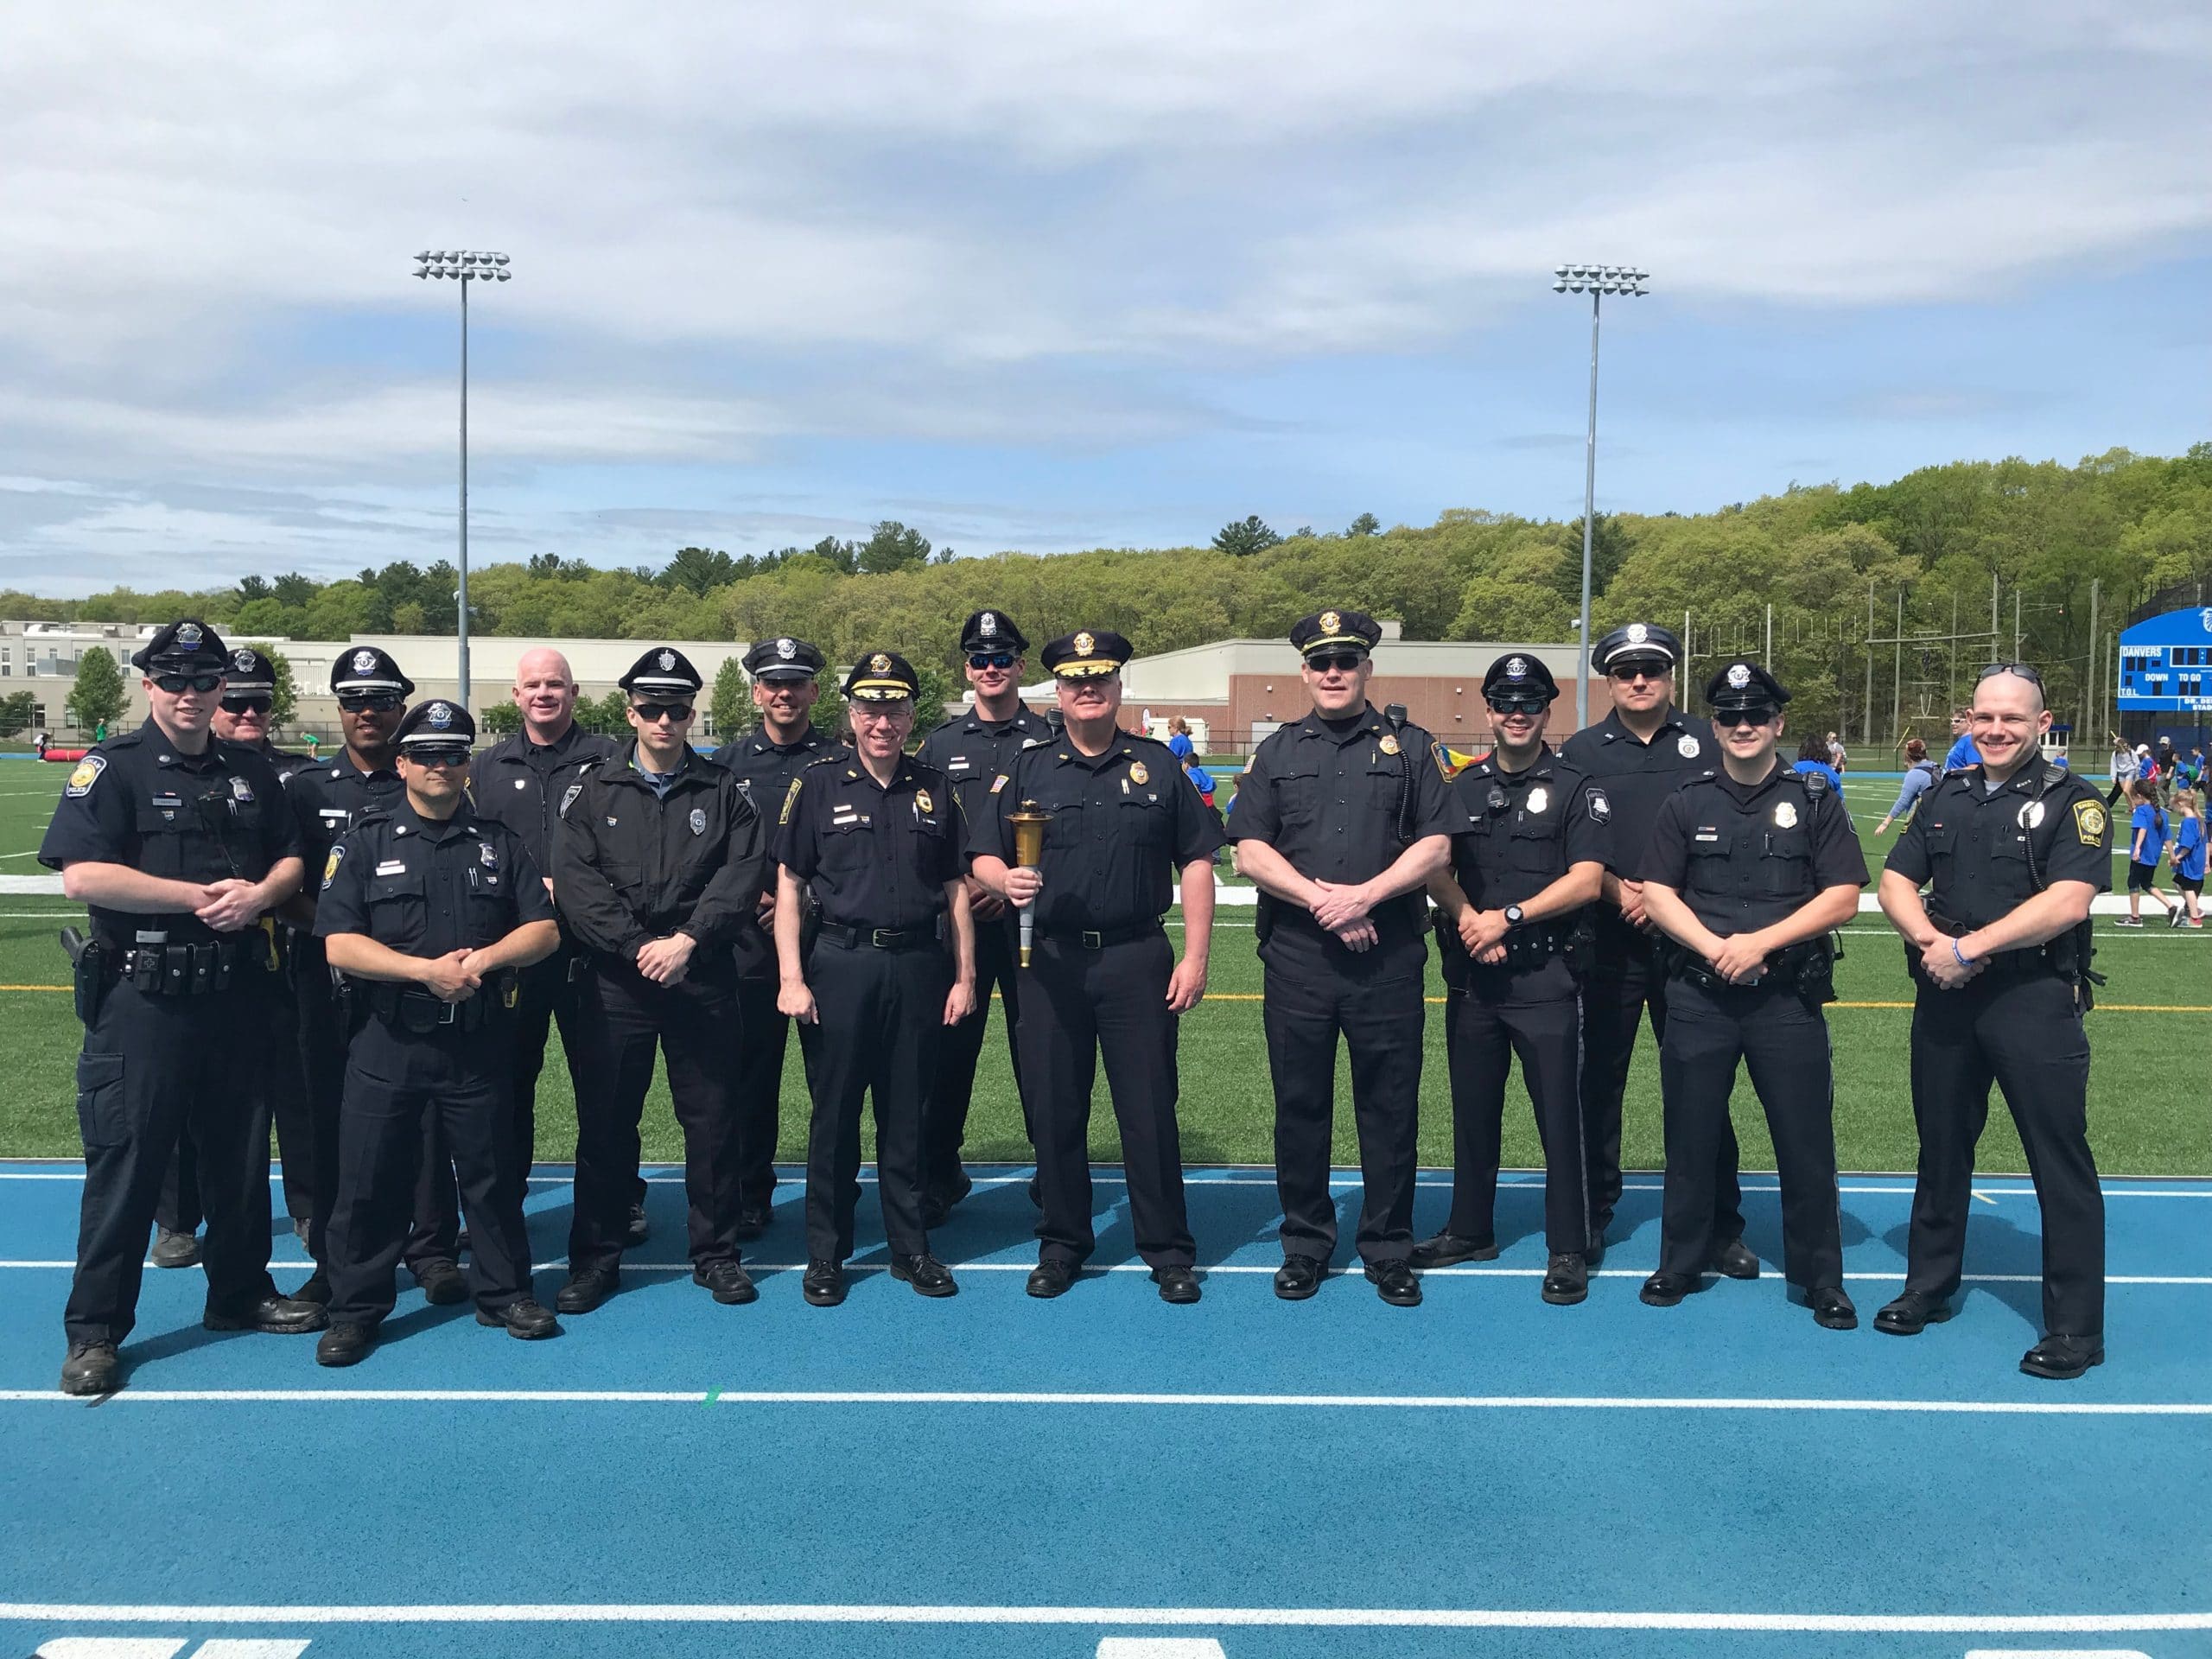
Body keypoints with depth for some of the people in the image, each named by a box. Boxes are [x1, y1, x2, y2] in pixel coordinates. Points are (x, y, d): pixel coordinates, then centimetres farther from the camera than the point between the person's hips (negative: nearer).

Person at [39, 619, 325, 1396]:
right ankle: (94, 1331, 9)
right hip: (143, 997, -5)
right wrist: (201, 896, -17)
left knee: (240, 1152, 15)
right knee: (125, 1161, -1)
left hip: (236, 992, 5)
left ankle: (241, 1293, 30)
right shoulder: (113, 768, -5)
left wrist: (258, 894, -6)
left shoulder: (250, 773, 12)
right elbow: (81, 875, -17)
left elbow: (291, 859, 17)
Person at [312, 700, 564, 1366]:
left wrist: (483, 960, -14)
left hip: (480, 1041, 2)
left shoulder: (498, 842, 9)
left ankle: (504, 1292, 24)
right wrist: (428, 969, -18)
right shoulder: (366, 842, 1)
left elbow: (544, 930, 4)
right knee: (369, 1179, 3)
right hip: (388, 1041, -2)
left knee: (493, 1172, 10)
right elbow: (340, 944, -8)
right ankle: (356, 1309, 16)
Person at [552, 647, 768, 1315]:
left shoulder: (725, 791, 7)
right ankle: (596, 1256, 17)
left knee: (712, 1119, 6)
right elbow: (574, 880, -5)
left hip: (703, 978, 0)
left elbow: (742, 876, -4)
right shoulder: (594, 791, 6)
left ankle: (715, 1251, 19)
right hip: (616, 980, 0)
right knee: (605, 1121, 5)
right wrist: (637, 945, -15)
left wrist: (688, 940, -16)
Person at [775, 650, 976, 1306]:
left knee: (907, 1114, 9)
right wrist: (791, 977, -7)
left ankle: (910, 1248, 20)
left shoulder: (934, 789, 9)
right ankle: (825, 1255, 15)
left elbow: (955, 889, 12)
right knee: (834, 1112, 4)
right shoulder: (817, 784, 1)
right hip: (841, 963, -2)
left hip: (918, 965, 2)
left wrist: (964, 975, 7)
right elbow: (787, 884, 0)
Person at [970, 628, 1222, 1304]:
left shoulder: (1157, 765, 7)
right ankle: (1061, 1243, 21)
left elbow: (1196, 862, 6)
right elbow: (984, 858, 7)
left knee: (1149, 1108, 1)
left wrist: (1195, 957, -1)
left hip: (1138, 959, -1)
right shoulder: (1027, 770, 8)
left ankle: (1168, 1249, 12)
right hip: (1050, 962, 1)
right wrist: (1006, 880, -17)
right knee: (1054, 1108, 7)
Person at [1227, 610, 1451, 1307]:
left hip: (1389, 958, -1)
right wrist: (1320, 899, -11)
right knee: (1300, 1106, 7)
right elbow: (1250, 851, 2)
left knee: (1390, 1108, 4)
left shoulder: (1408, 747, 9)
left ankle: (1389, 1250, 15)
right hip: (1296, 955, 1)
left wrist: (1365, 893, -13)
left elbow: (1435, 846, 0)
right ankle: (1304, 1244, 19)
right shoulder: (1276, 753, 11)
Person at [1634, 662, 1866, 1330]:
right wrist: (1715, 947, -13)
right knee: (1690, 1135, 8)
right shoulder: (1688, 803, 8)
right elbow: (1656, 892, 2)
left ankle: (1820, 1278, 16)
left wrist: (1760, 942, -14)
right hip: (1698, 994, 2)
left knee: (1806, 1139, 2)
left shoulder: (1815, 799, 4)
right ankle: (1679, 1264, 22)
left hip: (1789, 996, -1)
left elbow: (1842, 897, -3)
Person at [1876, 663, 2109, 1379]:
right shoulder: (1947, 795, 12)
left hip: (2035, 998, -5)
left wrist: (1969, 947, -19)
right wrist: (1931, 941, -12)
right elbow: (1896, 882, 7)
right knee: (1941, 1146, 15)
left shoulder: (2071, 801, -5)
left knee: (2060, 1160, -2)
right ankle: (1929, 1285, 29)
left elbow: (2067, 900, -18)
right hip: (1944, 997, 5)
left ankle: (2075, 1326, 7)